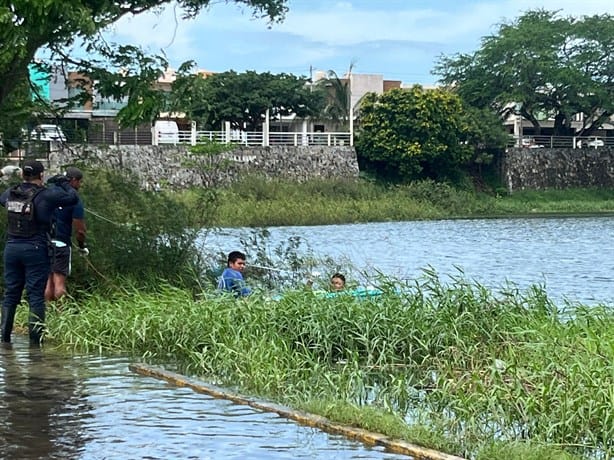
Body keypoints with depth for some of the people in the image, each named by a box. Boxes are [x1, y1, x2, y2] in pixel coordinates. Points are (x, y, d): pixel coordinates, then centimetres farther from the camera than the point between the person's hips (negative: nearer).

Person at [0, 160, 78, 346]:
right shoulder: (45, 195, -9)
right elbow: (73, 198, -2)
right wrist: (63, 184, 16)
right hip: (35, 250, -5)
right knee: (36, 295, -1)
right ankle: (35, 339, -2)